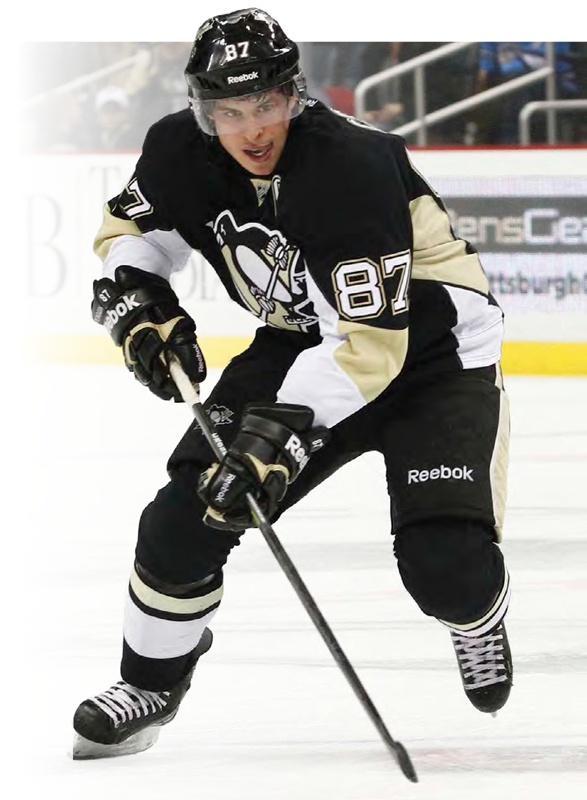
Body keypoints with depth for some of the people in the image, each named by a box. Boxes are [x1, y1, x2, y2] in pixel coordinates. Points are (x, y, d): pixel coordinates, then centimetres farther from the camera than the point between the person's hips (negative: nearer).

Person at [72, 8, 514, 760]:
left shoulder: (352, 164, -34)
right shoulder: (180, 152, -14)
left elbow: (369, 342, -35)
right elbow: (127, 235, 7)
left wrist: (282, 434, -42)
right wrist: (137, 304, -14)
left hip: (430, 341, -5)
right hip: (305, 340, 5)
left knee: (444, 559, -21)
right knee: (186, 515, -9)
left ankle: (479, 618, 18)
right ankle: (152, 678, 16)